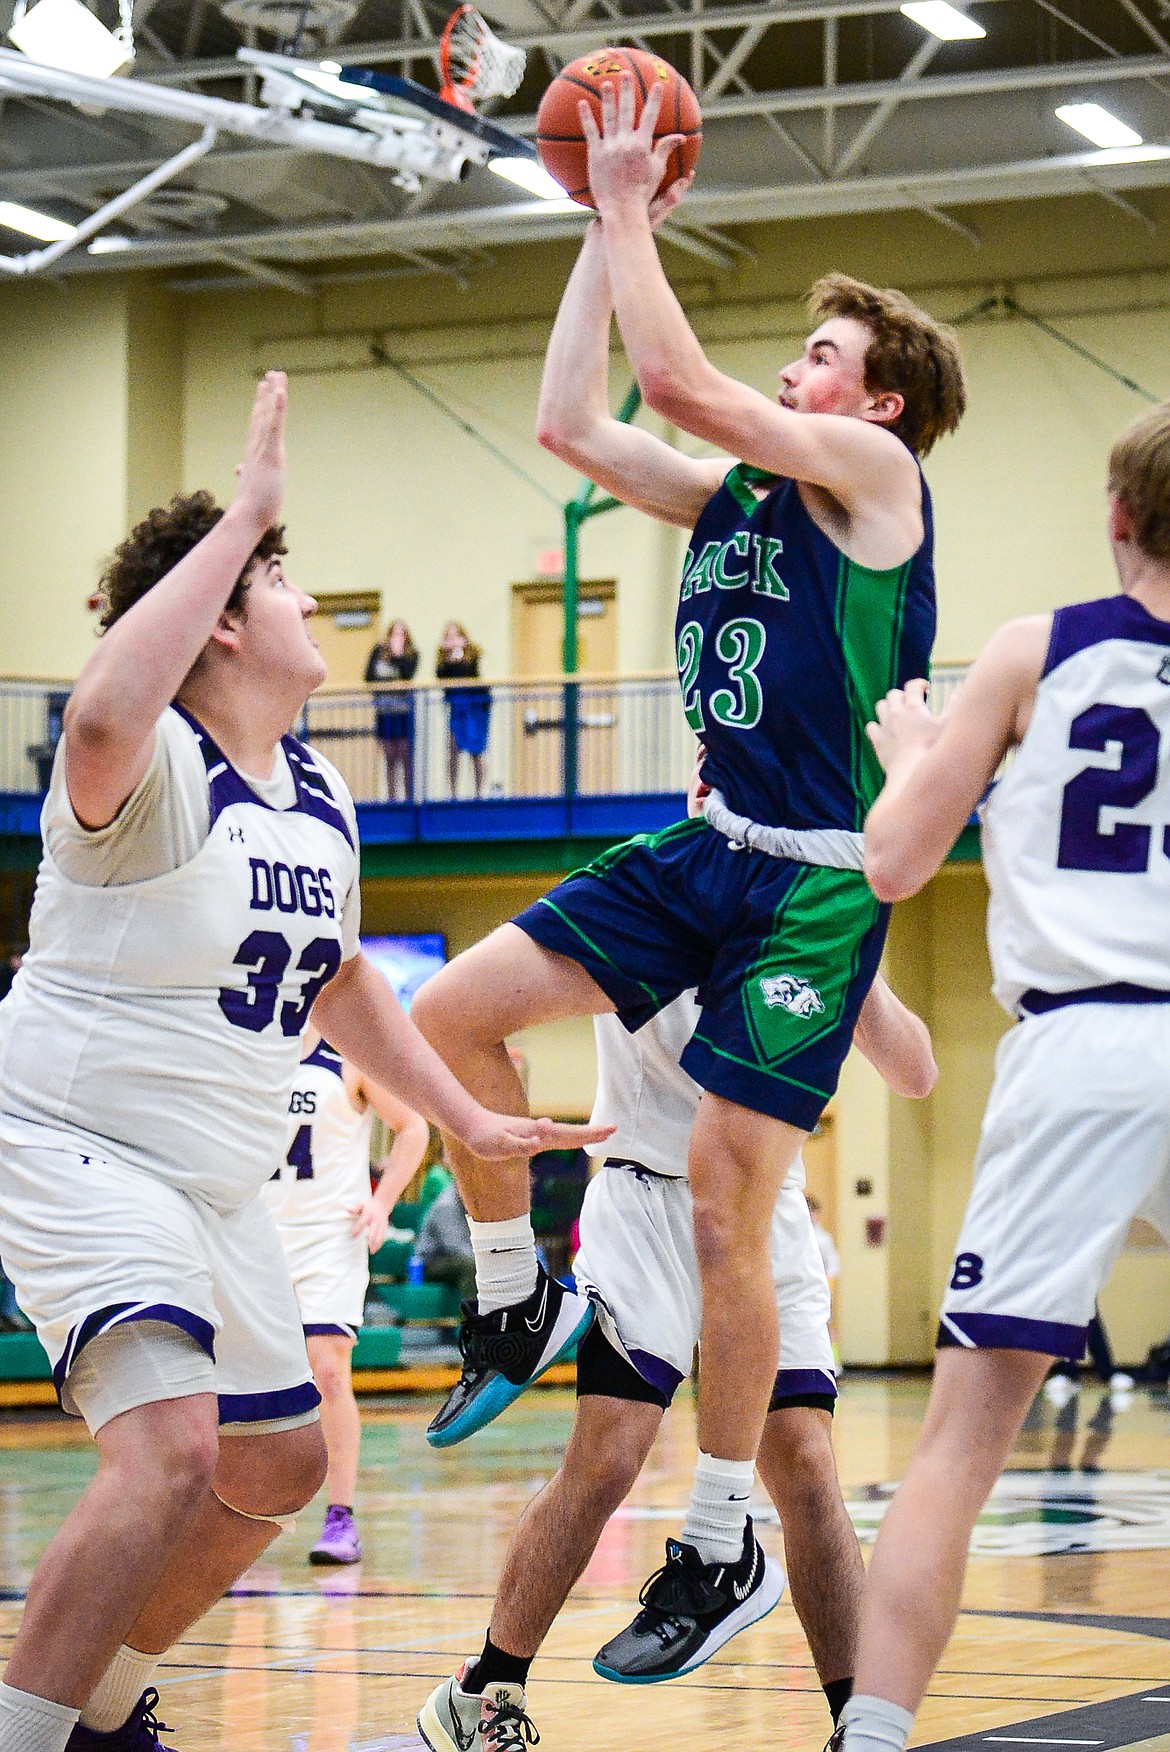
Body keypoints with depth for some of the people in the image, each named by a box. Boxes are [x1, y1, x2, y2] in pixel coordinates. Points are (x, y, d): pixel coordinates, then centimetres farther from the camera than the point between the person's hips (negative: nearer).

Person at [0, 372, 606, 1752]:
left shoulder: (319, 801, 8)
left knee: (278, 1465, 17)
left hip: (217, 1179, 9)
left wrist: (465, 1118, 21)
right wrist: (244, 517, -41)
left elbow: (340, 984, 24)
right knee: (170, 1449, -28)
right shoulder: (151, 762, -19)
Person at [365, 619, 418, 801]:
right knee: (389, 756, 6)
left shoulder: (411, 653, 1)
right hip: (384, 709, 2)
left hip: (404, 709, -2)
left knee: (405, 754, -2)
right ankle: (391, 796, 10)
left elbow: (408, 674, -14)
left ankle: (408, 795, 1)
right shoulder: (379, 651, 7)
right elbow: (369, 676, 4)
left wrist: (398, 654, -16)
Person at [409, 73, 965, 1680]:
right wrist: (604, 231, 12)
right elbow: (573, 422, 13)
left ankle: (723, 1540, 4)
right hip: (710, 851, 8)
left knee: (723, 1202, -9)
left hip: (820, 882, -8)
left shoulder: (874, 469, -8)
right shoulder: (733, 496, 15)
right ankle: (518, 1300, 15)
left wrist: (631, 214, -7)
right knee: (454, 1013, -4)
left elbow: (679, 379, -17)